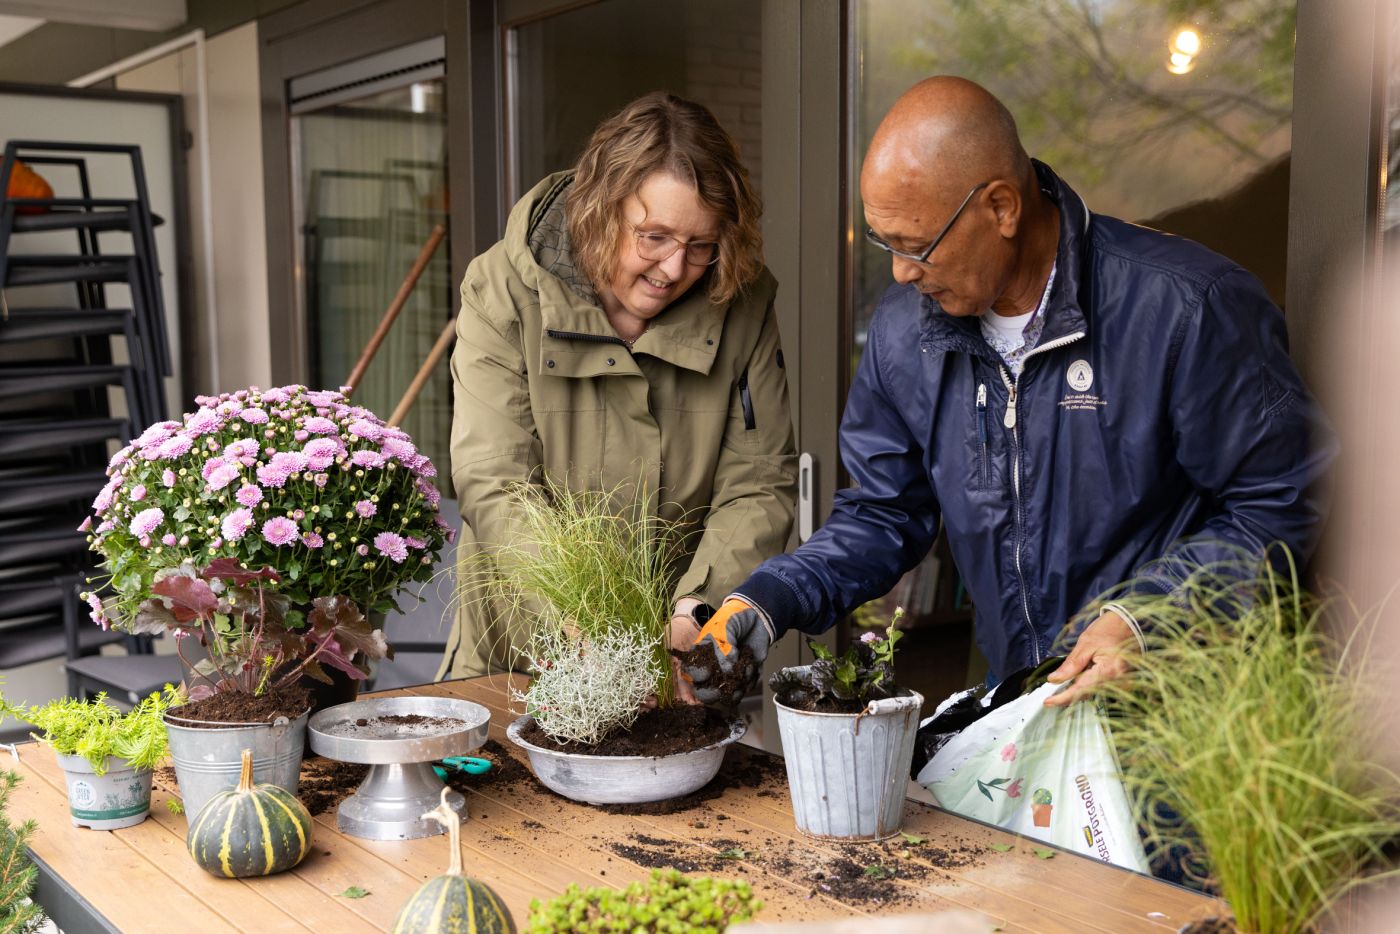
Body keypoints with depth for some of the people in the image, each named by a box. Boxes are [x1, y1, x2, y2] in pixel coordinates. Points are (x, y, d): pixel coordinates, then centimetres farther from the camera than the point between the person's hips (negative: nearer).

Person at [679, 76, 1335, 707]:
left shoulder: (1185, 309, -15)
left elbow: (1279, 502, -7)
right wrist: (769, 600, -3)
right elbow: (882, 515, 12)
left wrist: (1144, 619, -19)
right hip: (1011, 693, 5)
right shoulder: (904, 329, 3)